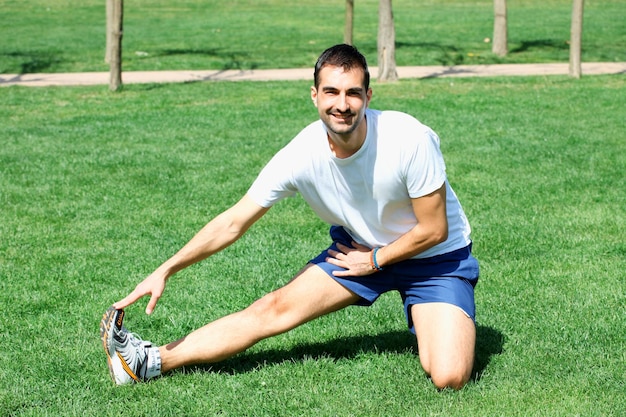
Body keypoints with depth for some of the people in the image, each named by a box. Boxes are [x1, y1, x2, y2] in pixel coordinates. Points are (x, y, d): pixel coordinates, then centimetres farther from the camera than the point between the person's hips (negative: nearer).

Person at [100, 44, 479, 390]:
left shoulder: (410, 140, -31)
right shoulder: (302, 155, -21)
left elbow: (434, 230, -19)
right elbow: (235, 222, -11)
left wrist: (374, 260, -9)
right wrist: (165, 271, -15)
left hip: (435, 255, -3)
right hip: (359, 247, 3)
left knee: (449, 378, -21)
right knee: (274, 309, -8)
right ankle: (152, 362, -2)